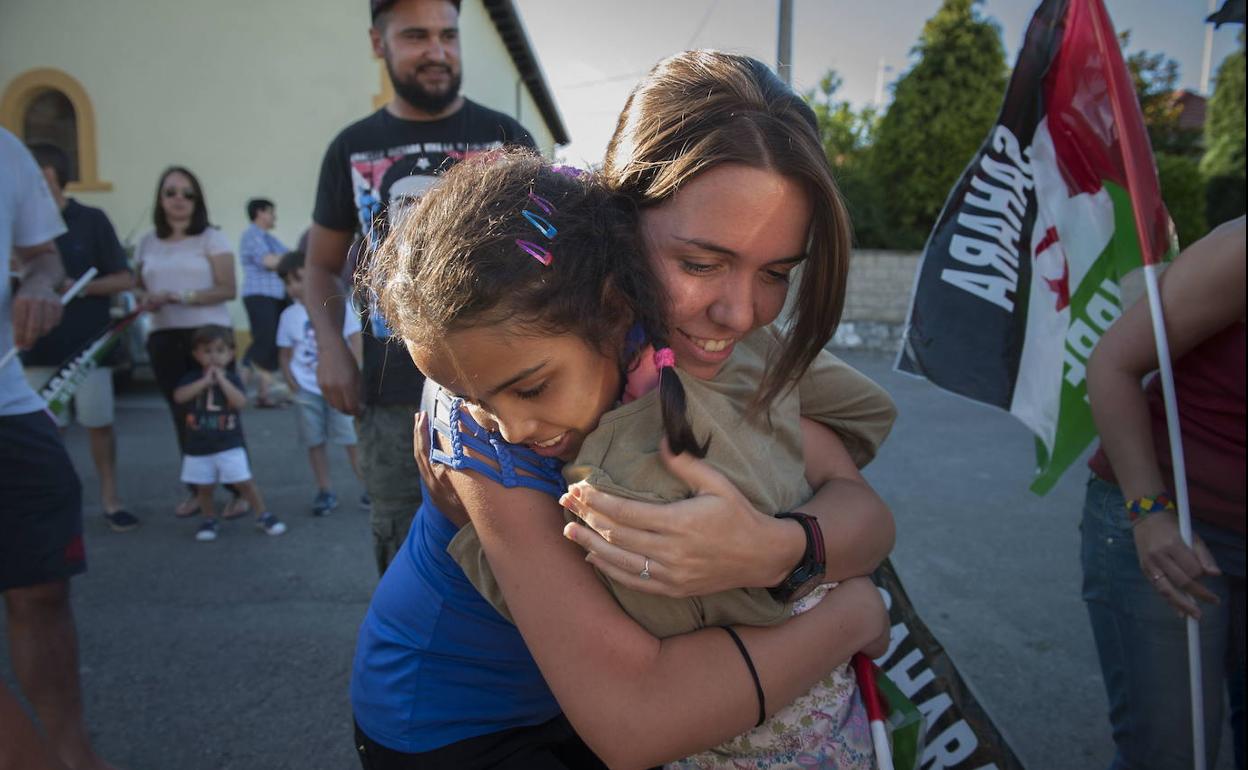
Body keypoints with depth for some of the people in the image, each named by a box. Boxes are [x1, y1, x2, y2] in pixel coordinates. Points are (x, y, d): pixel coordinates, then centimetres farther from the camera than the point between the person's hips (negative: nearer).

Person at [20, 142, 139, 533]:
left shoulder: (91, 220, -2)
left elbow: (125, 280, -3)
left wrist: (80, 287, -18)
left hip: (89, 345, -2)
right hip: (40, 349, 2)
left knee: (99, 425, 5)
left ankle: (110, 500, 16)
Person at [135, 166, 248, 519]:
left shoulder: (211, 238, 0)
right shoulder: (147, 244, 13)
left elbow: (227, 289, -7)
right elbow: (141, 287, 19)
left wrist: (183, 297, -17)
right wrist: (147, 300, -4)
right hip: (164, 338, 4)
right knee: (182, 415, 7)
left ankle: (239, 490, 3)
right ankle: (197, 488, 17)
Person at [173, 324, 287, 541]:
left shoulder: (232, 378, -2)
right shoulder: (192, 378, 1)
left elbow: (240, 402, -19)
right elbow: (179, 396, -18)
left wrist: (221, 379, -19)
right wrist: (205, 381, -20)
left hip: (229, 446, -2)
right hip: (198, 447, 2)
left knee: (244, 482, -2)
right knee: (204, 487, 10)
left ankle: (263, 516, 10)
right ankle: (209, 521, 27)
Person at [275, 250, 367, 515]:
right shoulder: (289, 316, 2)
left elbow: (355, 342, -3)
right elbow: (284, 353, 7)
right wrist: (292, 383, -4)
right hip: (307, 390, 3)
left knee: (352, 439, -2)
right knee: (315, 442, 8)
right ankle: (325, 491, 19)